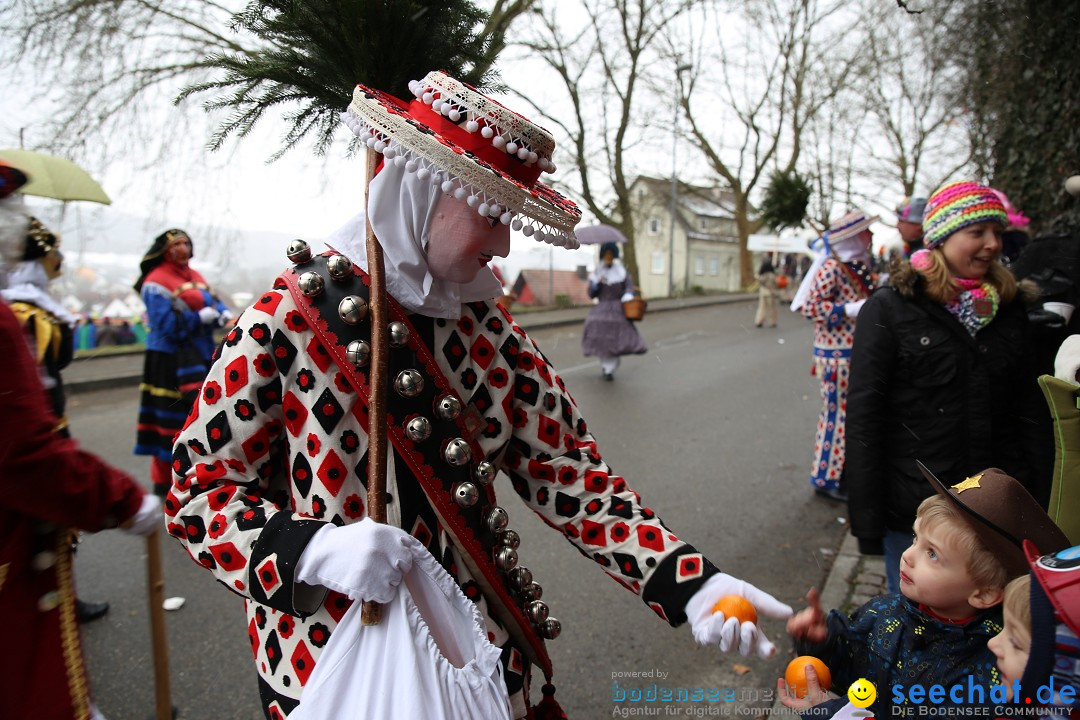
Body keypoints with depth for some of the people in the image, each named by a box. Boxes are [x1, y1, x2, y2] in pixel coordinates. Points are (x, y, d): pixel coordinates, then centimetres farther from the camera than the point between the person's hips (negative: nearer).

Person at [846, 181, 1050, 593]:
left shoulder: (1008, 308, 7)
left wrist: (1038, 498, 6)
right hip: (913, 511, -4)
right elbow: (863, 417, -10)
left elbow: (1030, 408, 11)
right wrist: (867, 517, -12)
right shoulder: (888, 309, -8)